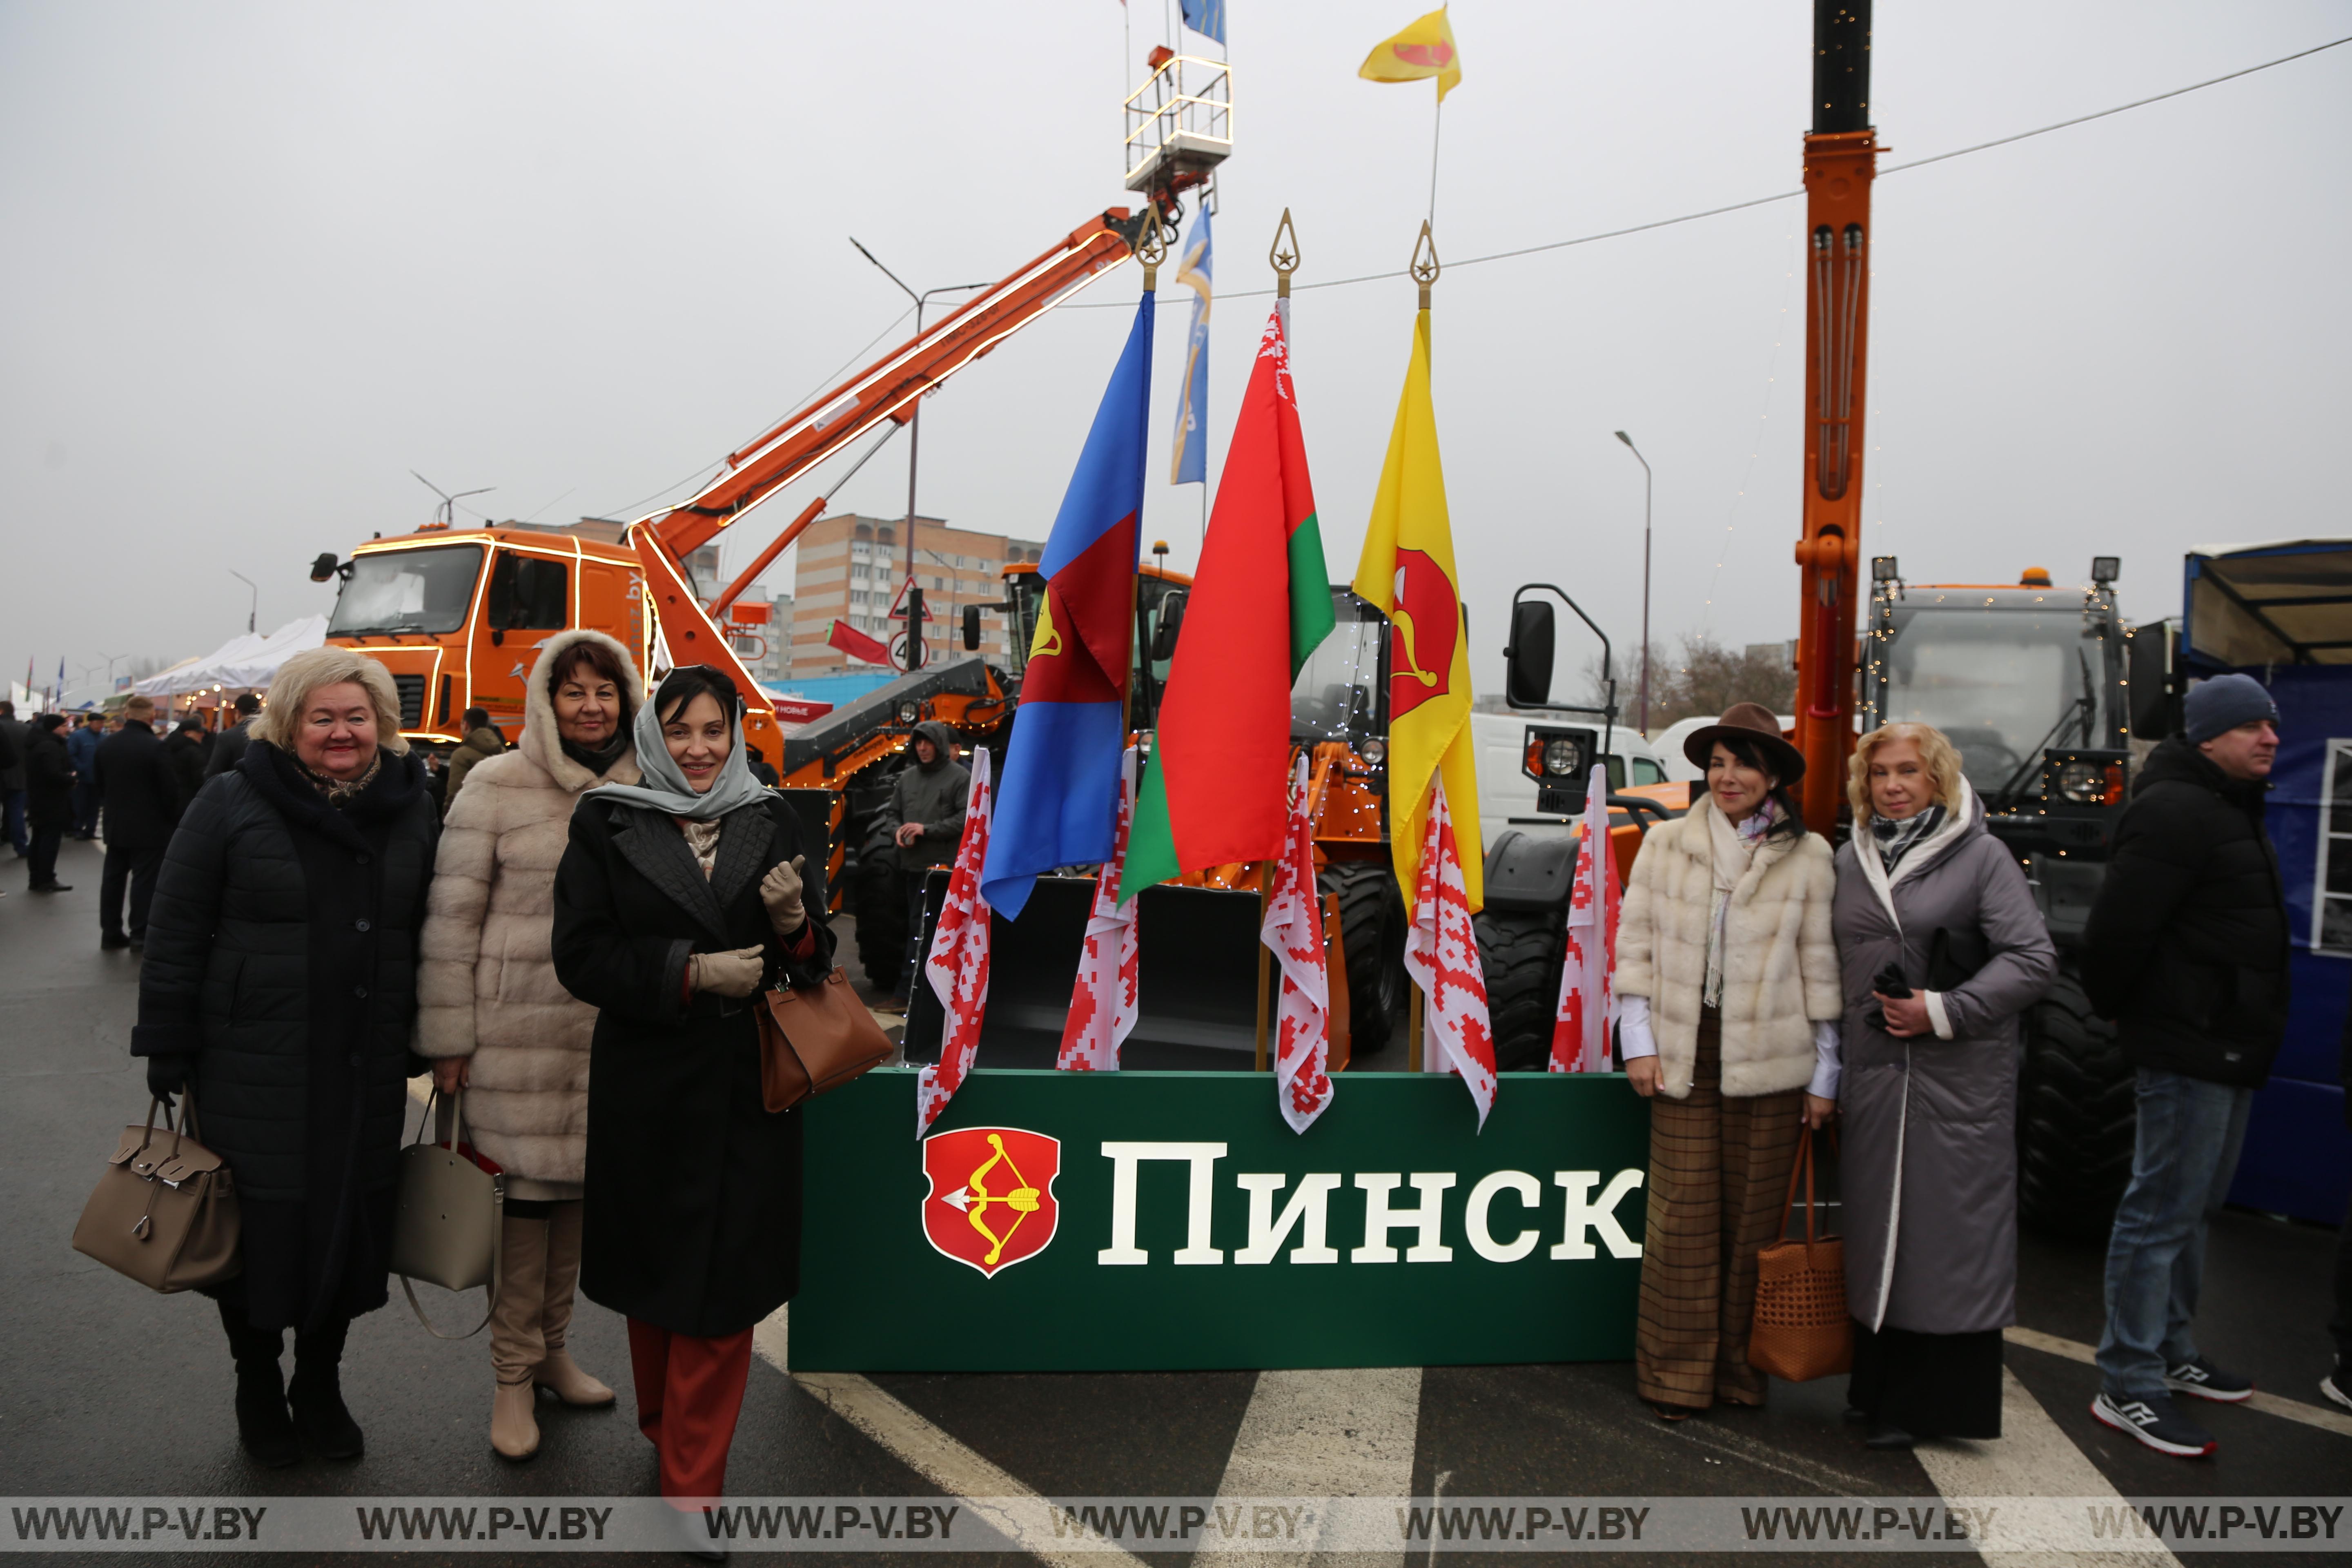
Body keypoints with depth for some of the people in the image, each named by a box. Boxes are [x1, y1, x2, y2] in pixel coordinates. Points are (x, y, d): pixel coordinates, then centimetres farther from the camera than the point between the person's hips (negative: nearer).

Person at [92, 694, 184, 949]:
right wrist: (172, 819, 0)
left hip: (115, 825, 6)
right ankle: (140, 934, -1)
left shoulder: (105, 745, 2)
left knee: (113, 878, 12)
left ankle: (111, 932, 16)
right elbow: (170, 788, -15)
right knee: (144, 880, -1)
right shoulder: (156, 747, -17)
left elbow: (97, 784, 11)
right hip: (148, 826, -6)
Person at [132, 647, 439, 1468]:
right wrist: (169, 1058, -5)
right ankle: (258, 1386, 30)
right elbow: (176, 935, -2)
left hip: (367, 1075, 3)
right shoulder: (234, 803, -3)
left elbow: (430, 934, 13)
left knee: (351, 1227, 10)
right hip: (254, 1073, -3)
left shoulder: (411, 809, 7)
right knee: (260, 1233, 7)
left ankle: (321, 1383, 32)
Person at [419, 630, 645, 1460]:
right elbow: (453, 914, -5)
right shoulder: (498, 787, -6)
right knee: (527, 1189, 2)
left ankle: (552, 1349, 32)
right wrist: (448, 1035, -6)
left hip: (610, 1027, 4)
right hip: (518, 1031, -4)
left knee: (580, 1184, 14)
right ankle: (513, 1375, 19)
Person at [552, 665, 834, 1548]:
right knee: (655, 1273, 13)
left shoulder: (771, 827, 5)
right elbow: (581, 958, -7)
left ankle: (691, 1484, 15)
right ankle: (665, 1427, 39)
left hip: (746, 1087, 1)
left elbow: (814, 963, 7)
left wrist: (792, 922, -15)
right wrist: (693, 971, -17)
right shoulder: (606, 824, 0)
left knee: (723, 1284, 2)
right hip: (647, 1085, -1)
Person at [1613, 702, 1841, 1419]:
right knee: (1684, 1215, 1)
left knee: (1755, 1216, 7)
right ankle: (1676, 1374, 14)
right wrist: (1639, 1043, -1)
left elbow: (1820, 964, 4)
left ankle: (1741, 1368, 23)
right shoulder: (1666, 845, 6)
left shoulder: (1806, 856, 3)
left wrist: (1825, 1074, 4)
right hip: (1685, 1054, 0)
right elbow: (1636, 945, 6)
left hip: (1768, 1061, 0)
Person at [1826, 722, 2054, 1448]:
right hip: (1873, 1074, 5)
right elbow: (1832, 971, 16)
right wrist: (1826, 1074, 14)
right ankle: (1884, 1392, 20)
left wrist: (1945, 1011, -15)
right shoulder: (1850, 859, 12)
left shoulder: (1981, 856, -2)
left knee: (1953, 1230, -1)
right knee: (1877, 1229, 8)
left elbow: (2034, 959, -7)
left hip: (1961, 1080, -5)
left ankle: (1944, 1400, 10)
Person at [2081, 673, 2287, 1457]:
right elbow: (2118, 928, -25)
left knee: (2192, 1208, 19)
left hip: (2229, 1048, 11)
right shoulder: (2174, 812, -17)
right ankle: (2126, 1387, 1)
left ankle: (2171, 1354, 33)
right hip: (2189, 1047, -11)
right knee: (2163, 1212, -6)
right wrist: (2117, 1010, -11)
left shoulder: (2230, 810, 17)